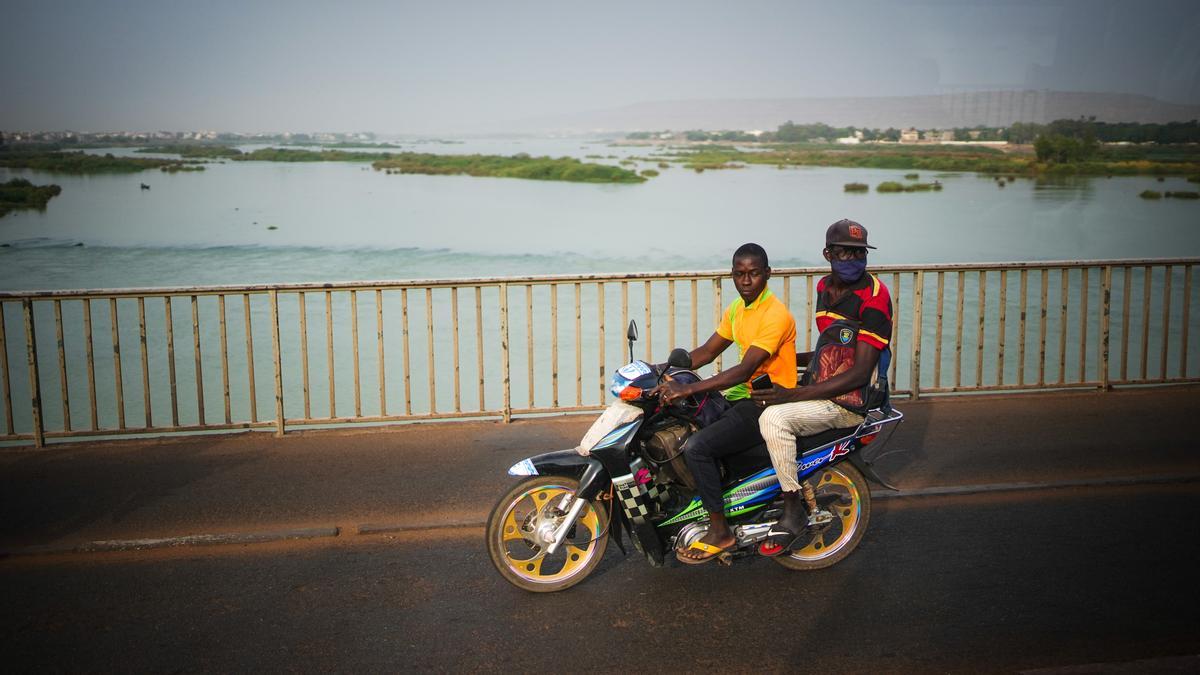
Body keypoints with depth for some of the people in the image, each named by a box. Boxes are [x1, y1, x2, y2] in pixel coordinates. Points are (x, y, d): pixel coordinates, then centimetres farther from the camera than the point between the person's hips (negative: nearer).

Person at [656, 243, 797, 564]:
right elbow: (707, 351, 15)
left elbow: (745, 370, -28)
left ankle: (720, 532, -8)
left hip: (768, 405, -9)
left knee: (696, 447, -23)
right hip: (742, 397, 9)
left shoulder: (775, 314, -19)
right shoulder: (737, 309, 10)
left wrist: (689, 388, -34)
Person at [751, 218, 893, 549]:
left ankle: (793, 512, -16)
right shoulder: (824, 286, 8)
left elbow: (859, 374, -24)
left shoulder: (874, 296, -18)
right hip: (824, 385, 9)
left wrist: (793, 395, -28)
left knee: (774, 417, -29)